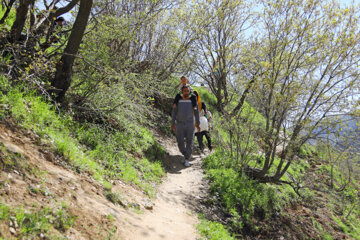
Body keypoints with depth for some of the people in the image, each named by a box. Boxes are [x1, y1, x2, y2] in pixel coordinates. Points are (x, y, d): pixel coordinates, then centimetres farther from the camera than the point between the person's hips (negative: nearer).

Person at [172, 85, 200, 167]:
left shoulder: (193, 99, -1)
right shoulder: (178, 99, 0)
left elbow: (196, 112, 4)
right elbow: (174, 112, 2)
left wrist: (197, 124, 0)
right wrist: (173, 123, -4)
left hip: (190, 124, 0)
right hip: (179, 124, 1)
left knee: (189, 143, -4)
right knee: (180, 143, 0)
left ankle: (187, 160, 9)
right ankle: (185, 154, 28)